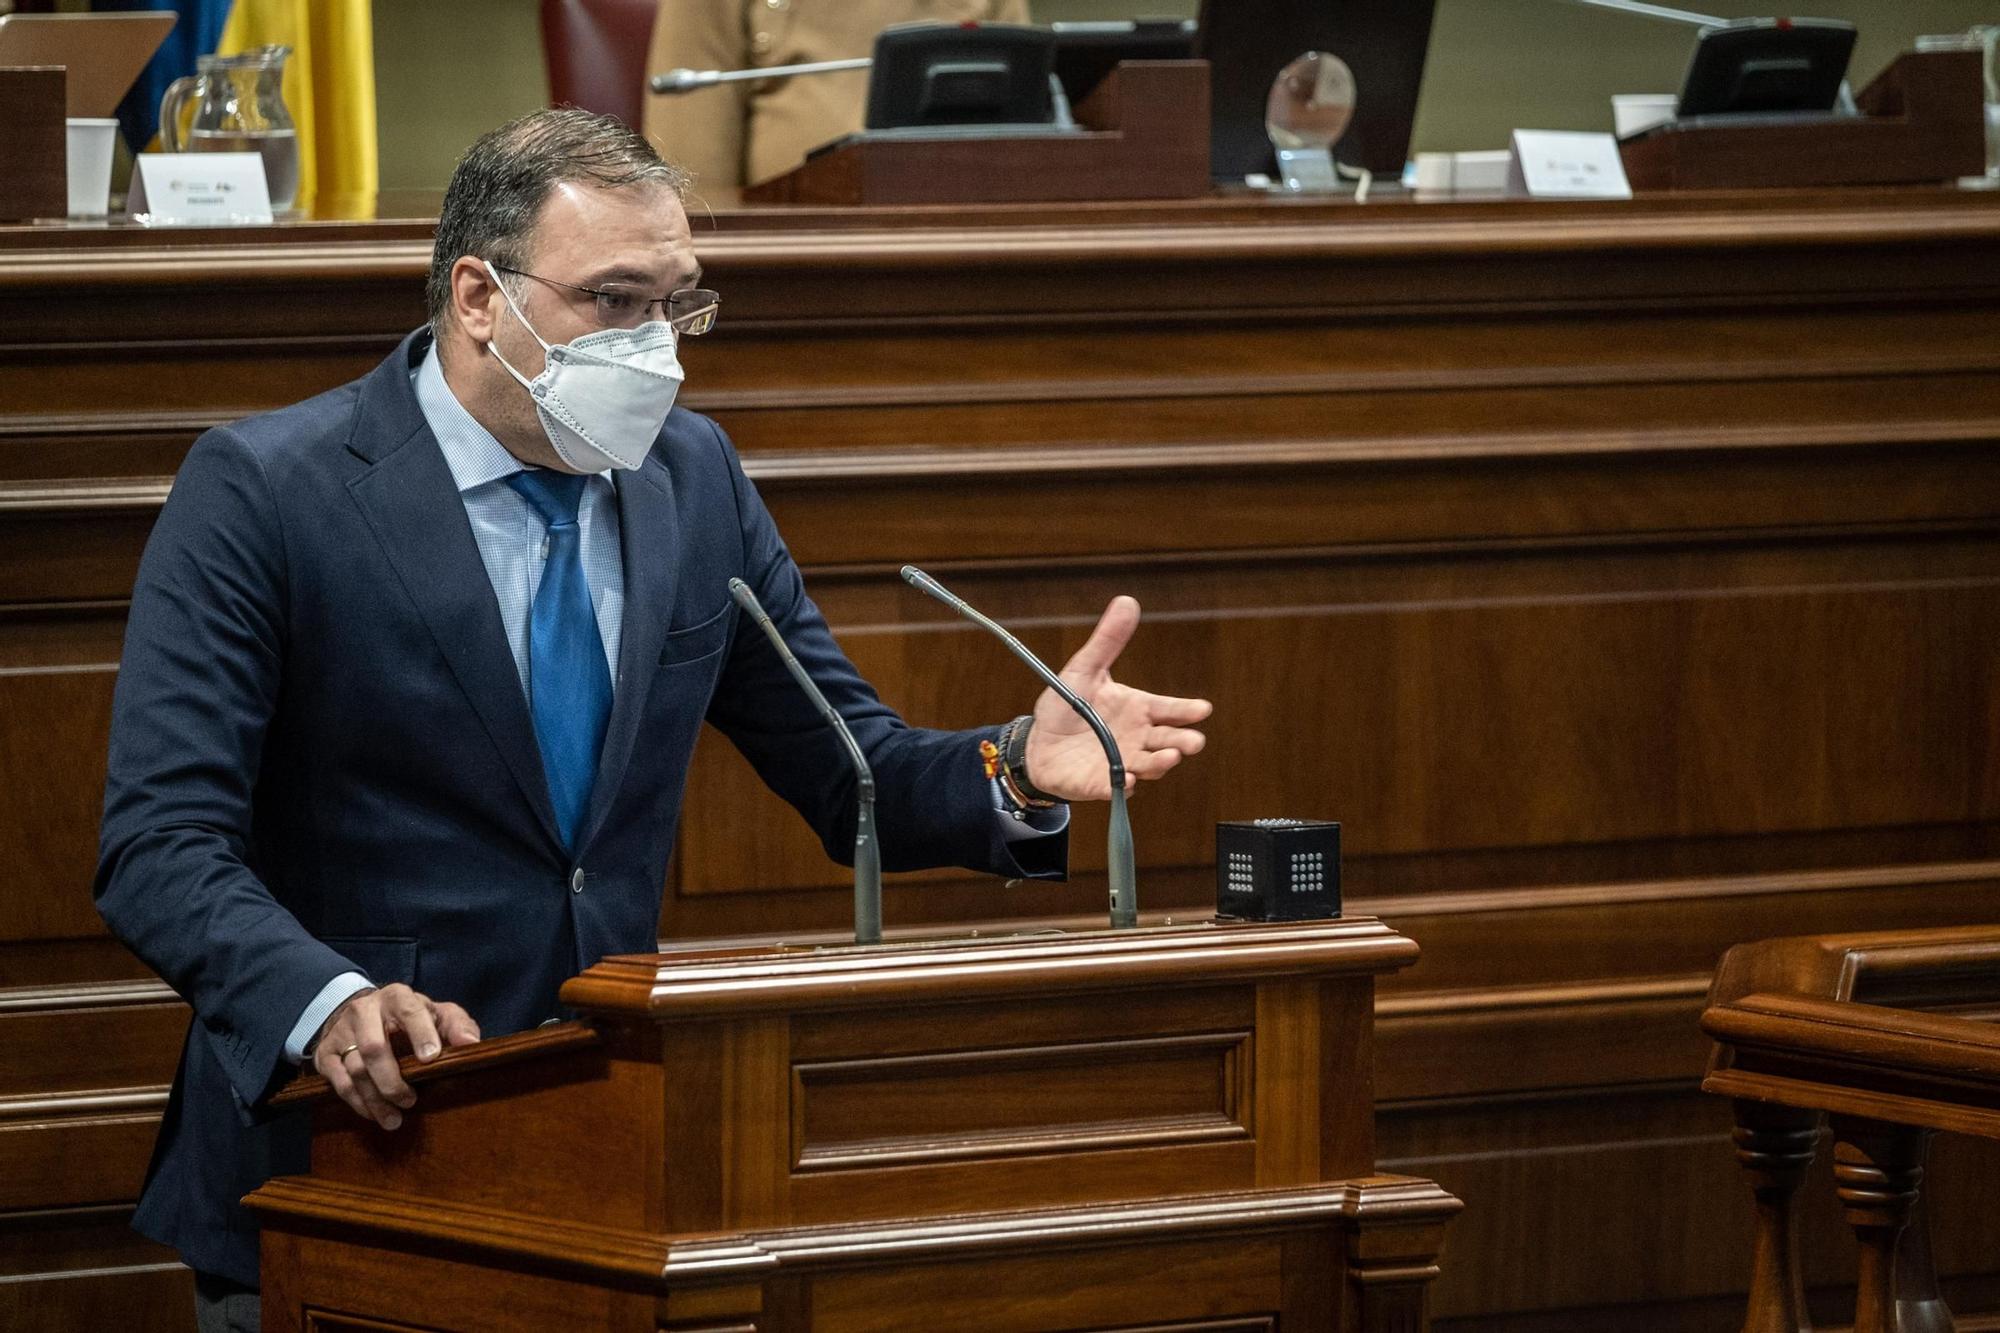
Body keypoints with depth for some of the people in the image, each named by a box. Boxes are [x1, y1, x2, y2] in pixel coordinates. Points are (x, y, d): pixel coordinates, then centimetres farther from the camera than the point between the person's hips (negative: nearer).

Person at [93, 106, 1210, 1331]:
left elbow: (854, 778, 14)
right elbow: (162, 846, -14)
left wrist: (1021, 770, -9)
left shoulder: (693, 477, 9)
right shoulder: (261, 493, -8)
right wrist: (332, 1004, -33)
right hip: (341, 1158, -4)